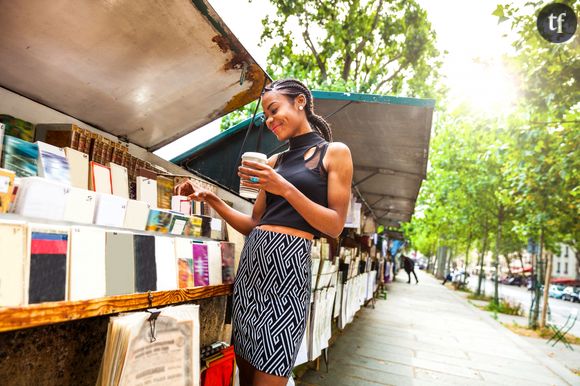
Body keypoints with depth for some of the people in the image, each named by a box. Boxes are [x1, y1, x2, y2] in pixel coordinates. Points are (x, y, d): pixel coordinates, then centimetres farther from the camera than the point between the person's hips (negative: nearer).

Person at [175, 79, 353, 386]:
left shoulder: (335, 152, 2)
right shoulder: (274, 162, 17)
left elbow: (335, 226, -5)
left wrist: (286, 189, -16)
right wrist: (211, 199, 5)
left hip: (288, 260, -6)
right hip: (251, 257, 6)